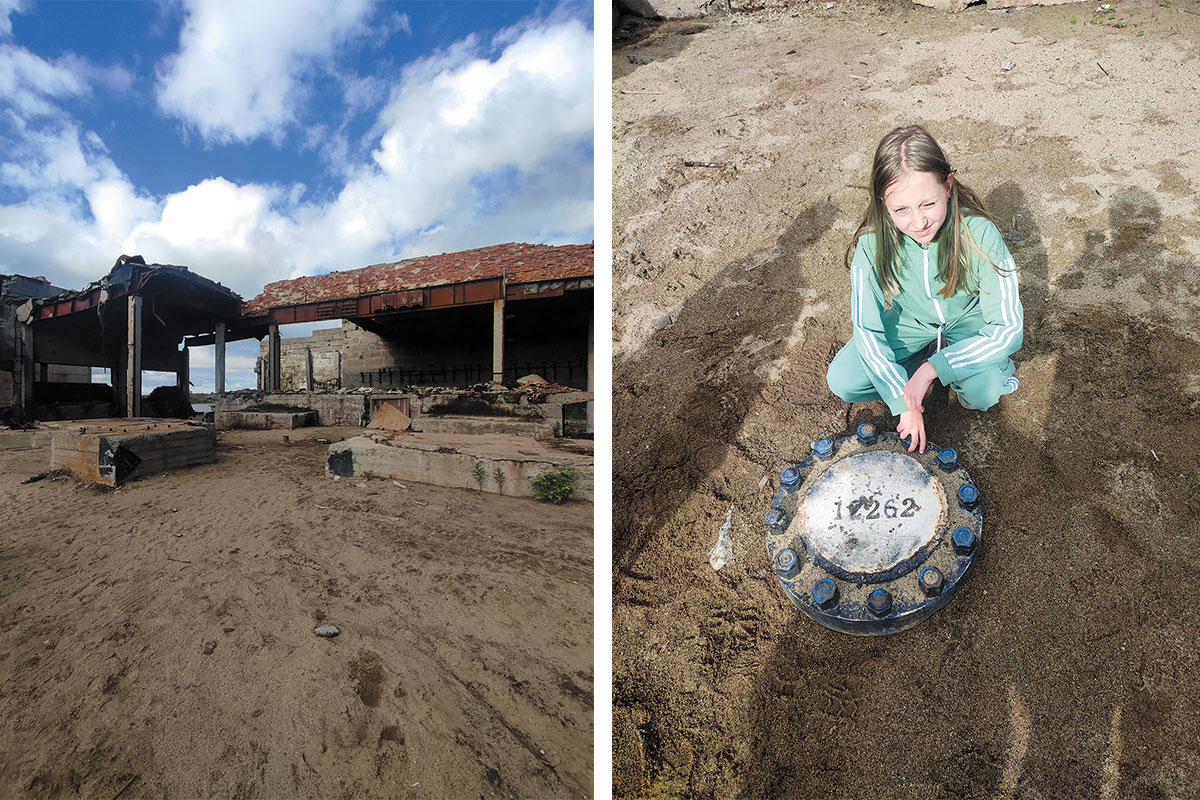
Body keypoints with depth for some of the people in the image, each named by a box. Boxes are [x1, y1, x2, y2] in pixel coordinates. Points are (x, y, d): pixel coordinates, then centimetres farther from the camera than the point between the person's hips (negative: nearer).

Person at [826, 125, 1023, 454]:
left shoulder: (979, 233, -31)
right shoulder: (872, 243, -27)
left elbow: (1008, 328, -25)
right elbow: (867, 330, -22)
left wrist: (930, 369, -34)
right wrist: (904, 403, -26)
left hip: (969, 322, -2)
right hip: (910, 325, 2)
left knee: (984, 392, -31)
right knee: (842, 381, -18)